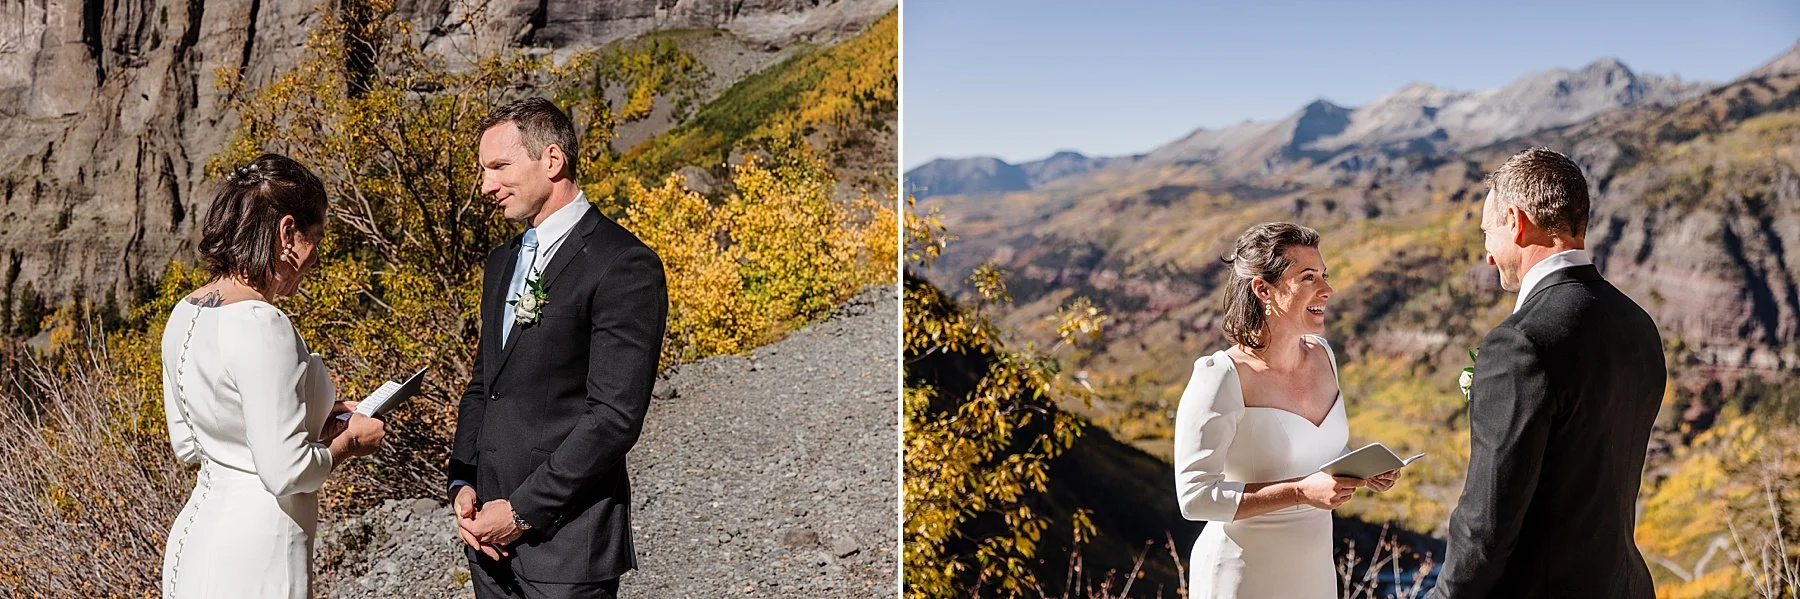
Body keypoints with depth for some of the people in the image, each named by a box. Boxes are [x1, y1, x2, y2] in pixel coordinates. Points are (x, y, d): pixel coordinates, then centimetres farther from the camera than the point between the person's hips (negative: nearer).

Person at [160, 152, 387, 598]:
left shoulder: (185, 314, 5)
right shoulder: (261, 327, -22)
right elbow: (287, 472, -23)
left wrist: (312, 421, 12)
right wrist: (349, 441, -5)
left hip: (196, 535, 9)